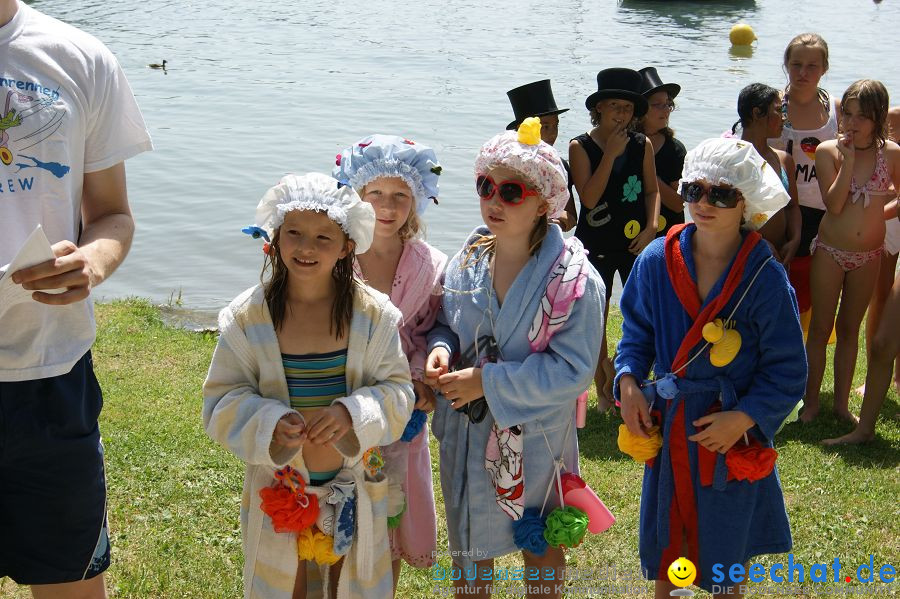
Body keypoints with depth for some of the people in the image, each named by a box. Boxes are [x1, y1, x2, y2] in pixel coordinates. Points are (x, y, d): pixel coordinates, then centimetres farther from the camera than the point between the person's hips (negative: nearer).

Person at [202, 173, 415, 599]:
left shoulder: (374, 314, -8)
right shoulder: (246, 317, -9)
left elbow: (397, 391, -5)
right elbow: (223, 402, -7)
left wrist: (353, 413, -24)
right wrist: (270, 424, -25)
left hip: (354, 490, 1)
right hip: (279, 490, -1)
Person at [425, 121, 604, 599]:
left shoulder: (573, 278, -19)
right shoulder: (468, 261, -3)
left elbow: (572, 369, -22)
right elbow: (445, 322, 11)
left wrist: (487, 381, -24)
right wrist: (440, 349, -13)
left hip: (536, 438, -4)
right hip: (467, 434, 4)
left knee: (541, 546, 20)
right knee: (469, 551, 19)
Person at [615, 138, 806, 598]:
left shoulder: (766, 278, -16)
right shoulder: (657, 260, -7)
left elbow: (786, 371, -11)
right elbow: (637, 332, 6)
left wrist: (743, 419, -22)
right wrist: (628, 382, -11)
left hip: (734, 437, -3)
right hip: (667, 426, 3)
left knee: (726, 545, 15)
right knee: (664, 535, 20)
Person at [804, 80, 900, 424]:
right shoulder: (828, 151, -9)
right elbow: (834, 204, -19)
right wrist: (848, 159, -20)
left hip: (869, 255, 2)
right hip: (830, 252, -2)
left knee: (850, 329, 13)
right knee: (821, 328, 4)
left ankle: (841, 403, 23)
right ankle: (811, 402, 15)